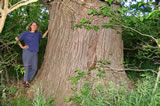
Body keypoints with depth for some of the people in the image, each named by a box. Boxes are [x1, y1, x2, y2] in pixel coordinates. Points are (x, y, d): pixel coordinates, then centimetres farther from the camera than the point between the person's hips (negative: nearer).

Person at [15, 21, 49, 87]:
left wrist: (47, 30, 24)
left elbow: (43, 36, 33)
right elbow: (17, 38, 6)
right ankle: (26, 82, -2)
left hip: (35, 53, 5)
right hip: (27, 52, -5)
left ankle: (28, 80, 15)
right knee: (27, 66, -7)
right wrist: (21, 46, 0)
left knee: (34, 68, 2)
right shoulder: (26, 33, 2)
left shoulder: (37, 34, 14)